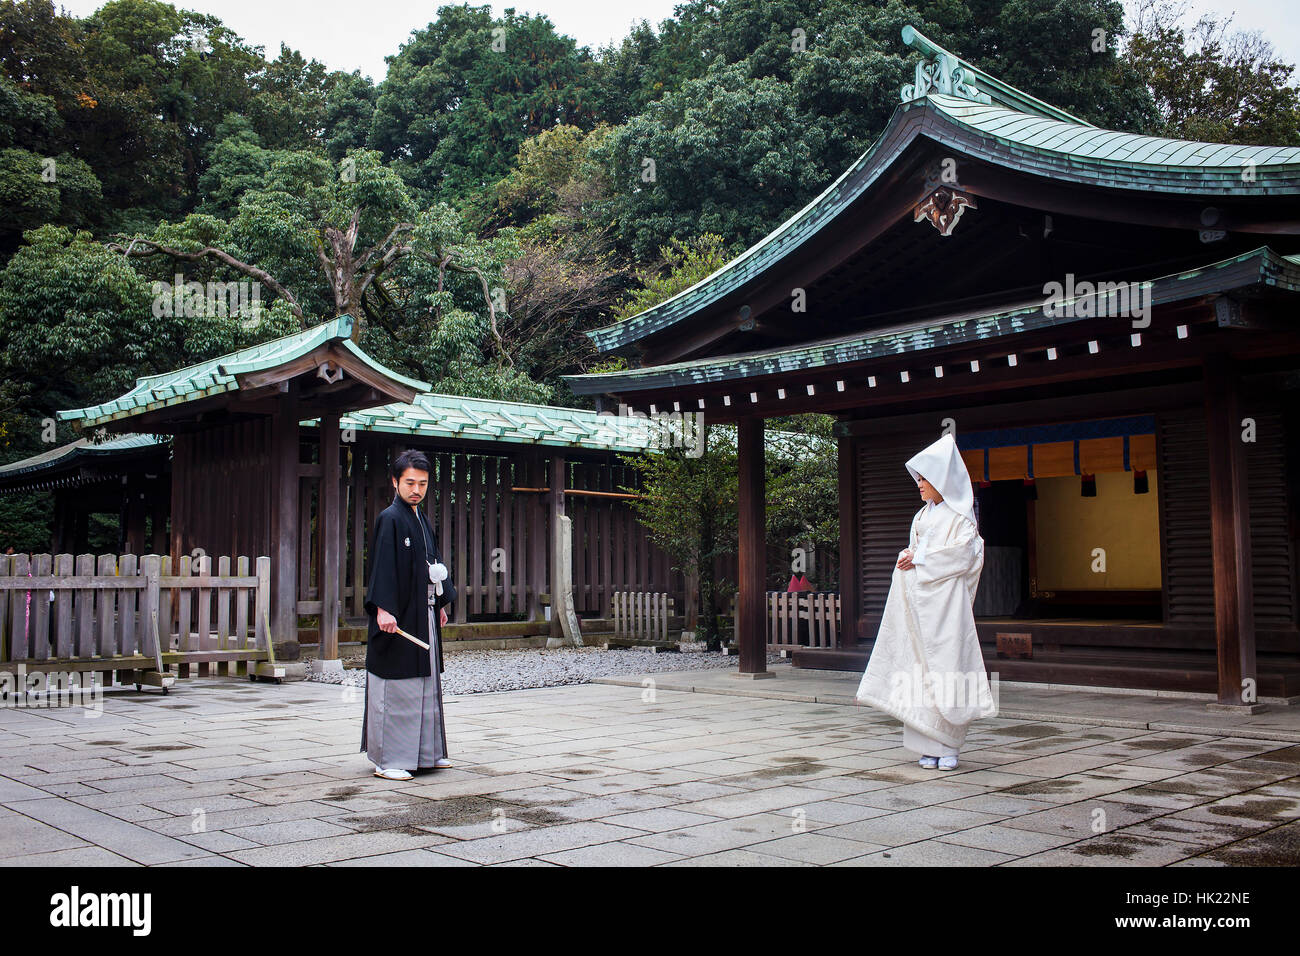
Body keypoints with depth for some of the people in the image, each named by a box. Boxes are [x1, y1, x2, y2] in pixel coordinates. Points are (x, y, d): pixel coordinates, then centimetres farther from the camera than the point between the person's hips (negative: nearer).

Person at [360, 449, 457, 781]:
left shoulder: (422, 520, 15)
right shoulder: (389, 519, -11)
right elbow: (382, 566, -19)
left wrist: (441, 603, 20)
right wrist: (383, 608, -27)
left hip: (424, 615, 9)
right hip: (397, 616, -9)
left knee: (426, 684, 14)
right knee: (395, 685, -5)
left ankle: (425, 752, 24)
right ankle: (387, 760, 2)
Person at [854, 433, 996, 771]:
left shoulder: (960, 517, -1)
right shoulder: (922, 517, 19)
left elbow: (961, 554, -13)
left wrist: (919, 559, -9)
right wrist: (909, 557, -1)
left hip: (946, 602, -6)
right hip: (916, 600, 6)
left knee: (946, 667, -9)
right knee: (919, 668, 2)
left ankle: (948, 746, -3)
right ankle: (928, 746, 5)